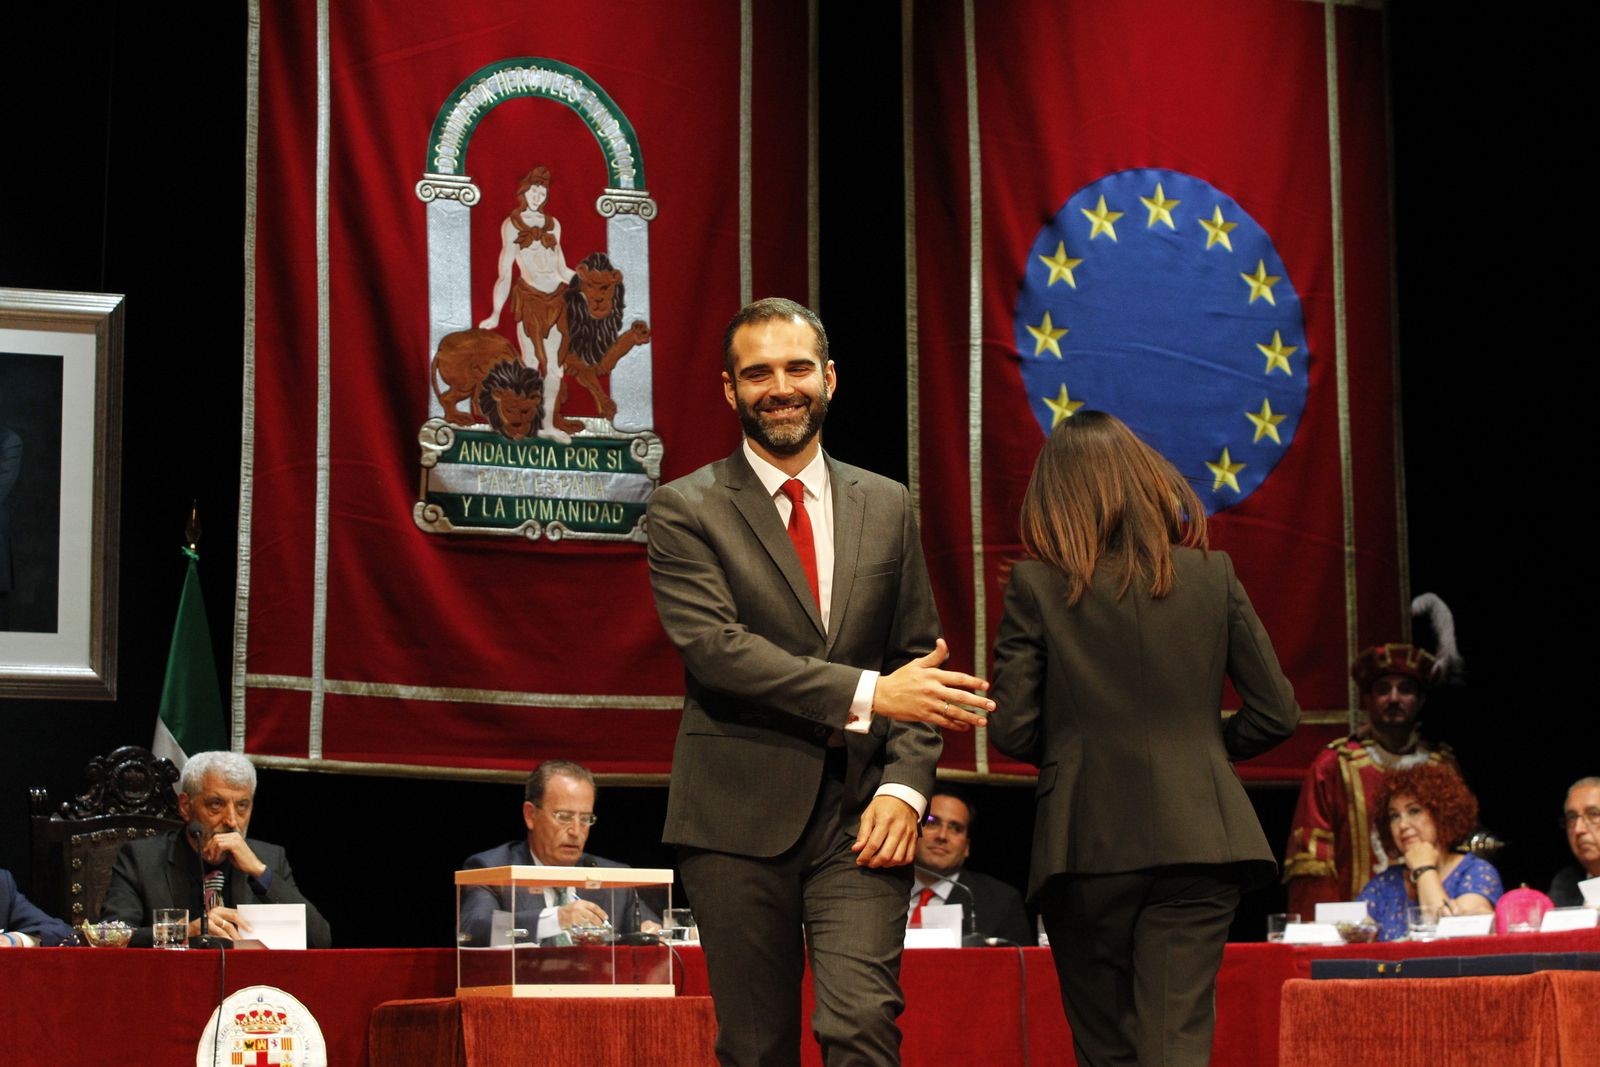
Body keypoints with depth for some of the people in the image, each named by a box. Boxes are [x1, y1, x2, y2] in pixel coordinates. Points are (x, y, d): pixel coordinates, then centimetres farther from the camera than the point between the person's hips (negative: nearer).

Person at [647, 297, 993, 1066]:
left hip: (858, 814, 2)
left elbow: (918, 658, 13)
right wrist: (866, 693, -21)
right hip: (738, 818, -2)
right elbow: (713, 647, -13)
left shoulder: (886, 507, 12)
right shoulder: (685, 511, 1)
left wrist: (904, 785, -4)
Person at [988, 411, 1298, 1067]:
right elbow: (1276, 713, 6)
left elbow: (1011, 729, -4)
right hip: (1195, 840, 1)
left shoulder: (1036, 586, -2)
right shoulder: (1212, 575, 3)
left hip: (1086, 846, -1)